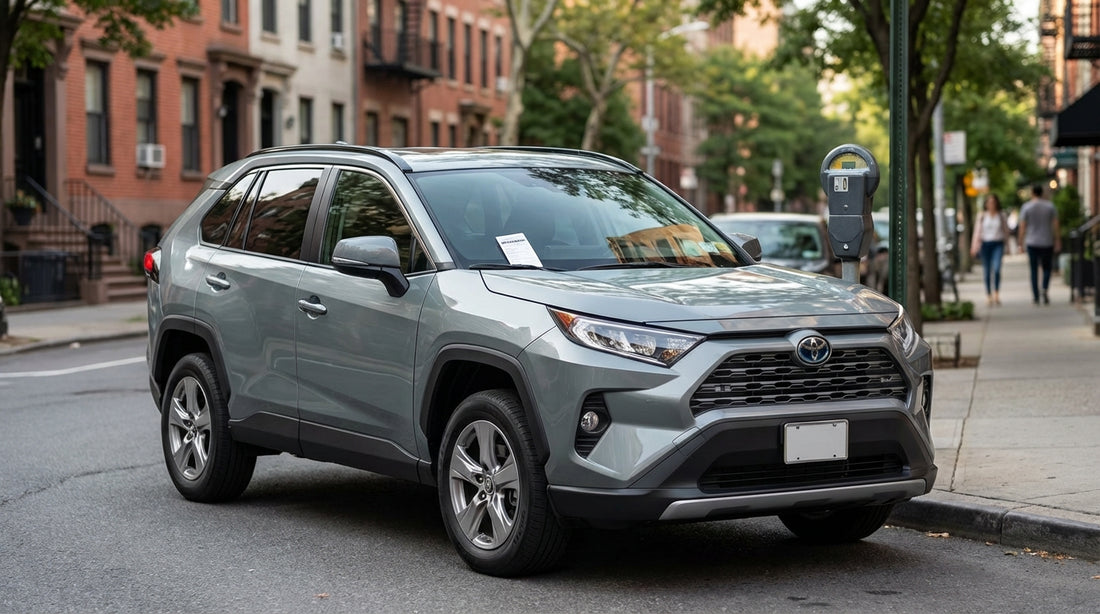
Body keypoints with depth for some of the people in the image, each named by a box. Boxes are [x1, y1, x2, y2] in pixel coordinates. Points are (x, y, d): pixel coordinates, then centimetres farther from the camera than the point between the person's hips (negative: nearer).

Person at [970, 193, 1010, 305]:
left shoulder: (1001, 215, 5)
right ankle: (988, 295, 13)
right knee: (987, 271, 3)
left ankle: (996, 293, -17)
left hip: (998, 244, -1)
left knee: (997, 269, -18)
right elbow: (977, 231, 5)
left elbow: (1006, 231, 14)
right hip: (985, 244, 1)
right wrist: (975, 246, -2)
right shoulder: (982, 216, 5)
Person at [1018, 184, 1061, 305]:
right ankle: (1045, 289, -12)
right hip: (1047, 242, 1)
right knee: (1047, 268, 13)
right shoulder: (1050, 206, 0)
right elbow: (1055, 225, -2)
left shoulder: (1026, 207, -4)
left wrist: (1021, 242, 2)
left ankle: (1036, 296, 5)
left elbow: (1022, 226, -5)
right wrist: (1058, 241, 4)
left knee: (1034, 270, 7)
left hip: (1032, 243, -1)